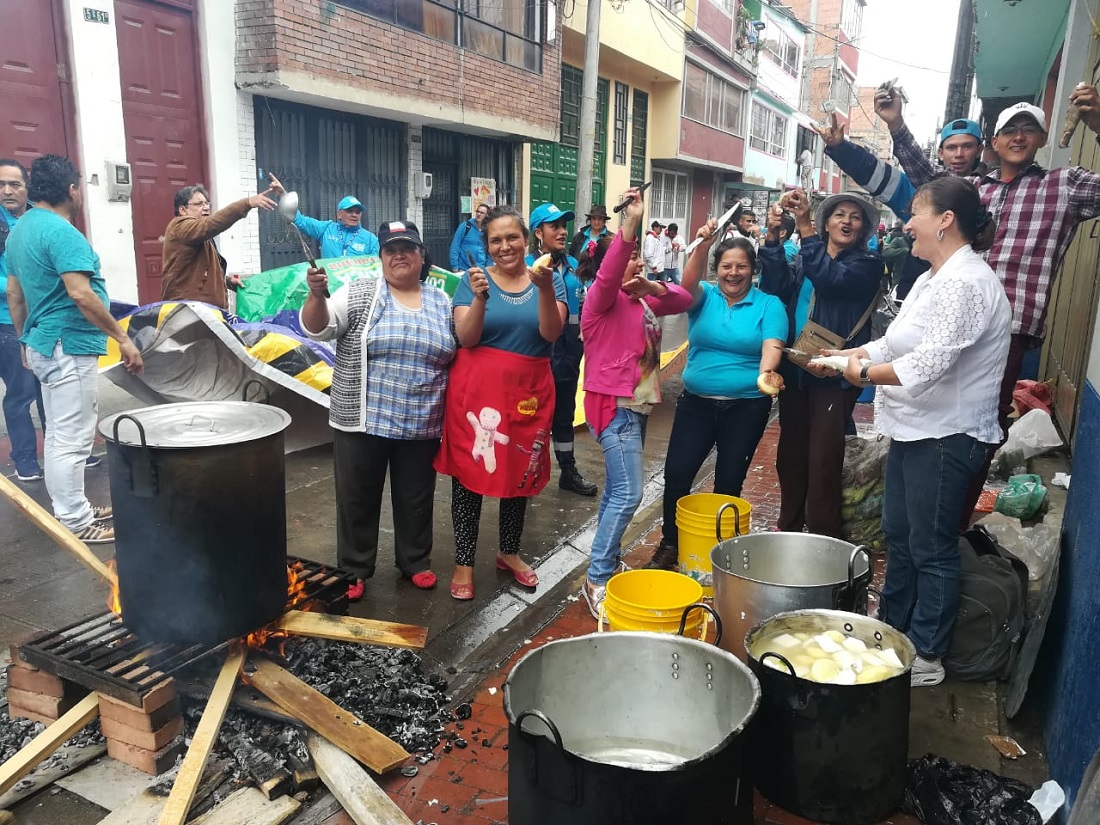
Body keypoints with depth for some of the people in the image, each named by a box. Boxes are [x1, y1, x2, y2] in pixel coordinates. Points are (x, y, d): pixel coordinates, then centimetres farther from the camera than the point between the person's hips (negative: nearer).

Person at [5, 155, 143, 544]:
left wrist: (26, 339, 26)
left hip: (43, 344, 10)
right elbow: (81, 295, -26)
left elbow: (14, 294, 18)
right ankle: (75, 523, 3)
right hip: (69, 348, -10)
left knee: (58, 436, 16)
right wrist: (123, 338, -21)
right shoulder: (62, 232, -17)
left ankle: (71, 509, 26)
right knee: (72, 439, -4)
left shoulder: (19, 231, 13)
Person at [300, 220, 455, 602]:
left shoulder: (442, 303, 8)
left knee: (416, 498, 14)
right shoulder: (358, 294, -2)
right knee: (358, 499, 8)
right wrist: (316, 294, -28)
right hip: (362, 422, -2)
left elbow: (459, 356, 16)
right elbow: (318, 327, -12)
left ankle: (415, 562, 32)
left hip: (422, 425, 2)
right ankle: (353, 569, 24)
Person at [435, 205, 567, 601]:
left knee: (520, 473, 13)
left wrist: (545, 288, -26)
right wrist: (480, 298, -25)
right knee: (469, 473, 2)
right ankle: (464, 562, 15)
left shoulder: (550, 278, 3)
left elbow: (551, 333, -11)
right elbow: (466, 339, -10)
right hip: (477, 387, -2)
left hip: (529, 391, 2)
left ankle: (509, 552, 32)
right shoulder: (474, 280, -1)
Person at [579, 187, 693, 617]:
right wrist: (632, 221, -37)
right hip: (613, 405, -9)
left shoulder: (639, 301, 14)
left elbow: (684, 299, 13)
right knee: (627, 495, -13)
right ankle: (596, 580, -7)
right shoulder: (602, 298, -10)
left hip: (636, 404, 9)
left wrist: (653, 287, -6)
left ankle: (607, 562, 26)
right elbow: (609, 272, -30)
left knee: (617, 490, 15)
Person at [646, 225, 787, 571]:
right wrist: (702, 246, -37)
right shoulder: (704, 297, 2)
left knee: (729, 481, 9)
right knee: (677, 473, -2)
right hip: (697, 402, 1)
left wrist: (766, 371, -37)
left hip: (747, 406, -1)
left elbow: (772, 345, -15)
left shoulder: (769, 305, -2)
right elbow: (689, 284, -20)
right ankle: (669, 545, 17)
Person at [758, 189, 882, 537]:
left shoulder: (867, 263, -1)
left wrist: (805, 227, -25)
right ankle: (788, 529, 28)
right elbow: (776, 286, -6)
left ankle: (822, 540, 7)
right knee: (790, 454, 13)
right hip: (795, 370, 5)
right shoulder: (803, 259, 13)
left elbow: (830, 279, -21)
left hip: (834, 374, -5)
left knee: (823, 460, -5)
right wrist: (773, 237, -16)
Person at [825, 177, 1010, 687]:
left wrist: (866, 373, -15)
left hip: (945, 436, -10)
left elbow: (930, 363, -27)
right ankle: (892, 631, 34)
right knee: (898, 535, 18)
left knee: (931, 548, 2)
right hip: (914, 429, 10)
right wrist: (844, 356, 5)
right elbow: (896, 342, 16)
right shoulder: (934, 279, 13)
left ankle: (926, 657, 17)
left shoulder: (967, 283, -20)